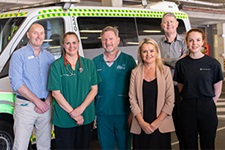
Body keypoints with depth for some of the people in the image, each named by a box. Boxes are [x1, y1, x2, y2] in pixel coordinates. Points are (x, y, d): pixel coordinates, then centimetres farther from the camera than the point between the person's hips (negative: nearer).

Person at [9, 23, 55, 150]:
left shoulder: (49, 57, 11)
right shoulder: (19, 55, -2)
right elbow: (16, 84, -11)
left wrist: (47, 102, -8)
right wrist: (38, 101, -14)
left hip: (46, 106, 4)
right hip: (25, 106, -4)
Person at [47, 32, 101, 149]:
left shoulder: (89, 64, 5)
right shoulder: (56, 66, -3)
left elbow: (94, 89, 2)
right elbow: (56, 93, -7)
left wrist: (81, 109, -13)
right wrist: (72, 113, -14)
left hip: (86, 117, 3)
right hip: (64, 120, -2)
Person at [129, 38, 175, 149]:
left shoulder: (165, 70, 1)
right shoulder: (135, 72, 4)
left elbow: (170, 99, -2)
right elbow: (132, 99, 1)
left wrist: (158, 122, -9)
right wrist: (142, 123, -8)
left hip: (161, 126, -1)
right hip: (140, 127, 1)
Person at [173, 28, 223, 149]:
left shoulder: (213, 63, -2)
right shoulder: (181, 64, 3)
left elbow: (217, 90, 4)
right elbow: (181, 87, 10)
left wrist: (207, 103, 2)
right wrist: (189, 101, 3)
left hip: (207, 108, -1)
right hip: (187, 108, 1)